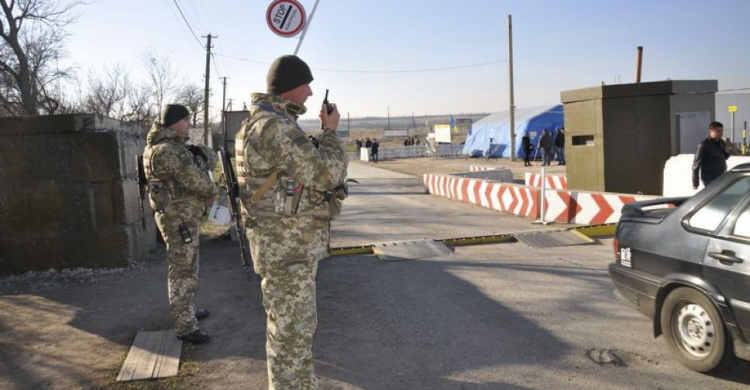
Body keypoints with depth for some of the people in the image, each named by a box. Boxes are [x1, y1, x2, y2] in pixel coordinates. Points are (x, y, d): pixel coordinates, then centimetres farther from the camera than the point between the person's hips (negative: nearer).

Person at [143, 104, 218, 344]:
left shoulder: (176, 146, 14)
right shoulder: (165, 150, -19)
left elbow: (210, 158, 15)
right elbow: (193, 177, -20)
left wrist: (203, 157, -6)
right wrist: (213, 190, -3)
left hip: (185, 215, 11)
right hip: (179, 218, -11)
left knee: (187, 268, 21)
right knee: (182, 272, -5)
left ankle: (188, 311, 36)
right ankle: (185, 326, 1)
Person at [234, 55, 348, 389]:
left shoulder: (272, 123, 14)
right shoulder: (274, 126, -21)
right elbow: (325, 173, -21)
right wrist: (331, 131, -8)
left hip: (290, 242, 11)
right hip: (288, 248, -11)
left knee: (296, 325, 22)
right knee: (291, 331, 2)